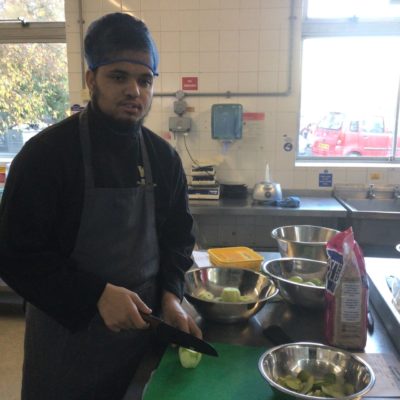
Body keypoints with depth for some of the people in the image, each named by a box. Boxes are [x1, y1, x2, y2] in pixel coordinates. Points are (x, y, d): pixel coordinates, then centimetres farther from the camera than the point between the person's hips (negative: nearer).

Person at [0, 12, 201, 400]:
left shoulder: (163, 156, -1)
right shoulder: (47, 153, -15)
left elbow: (177, 235, 8)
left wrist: (170, 294, -6)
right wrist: (97, 295, -22)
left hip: (143, 326, 5)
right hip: (67, 333, -4)